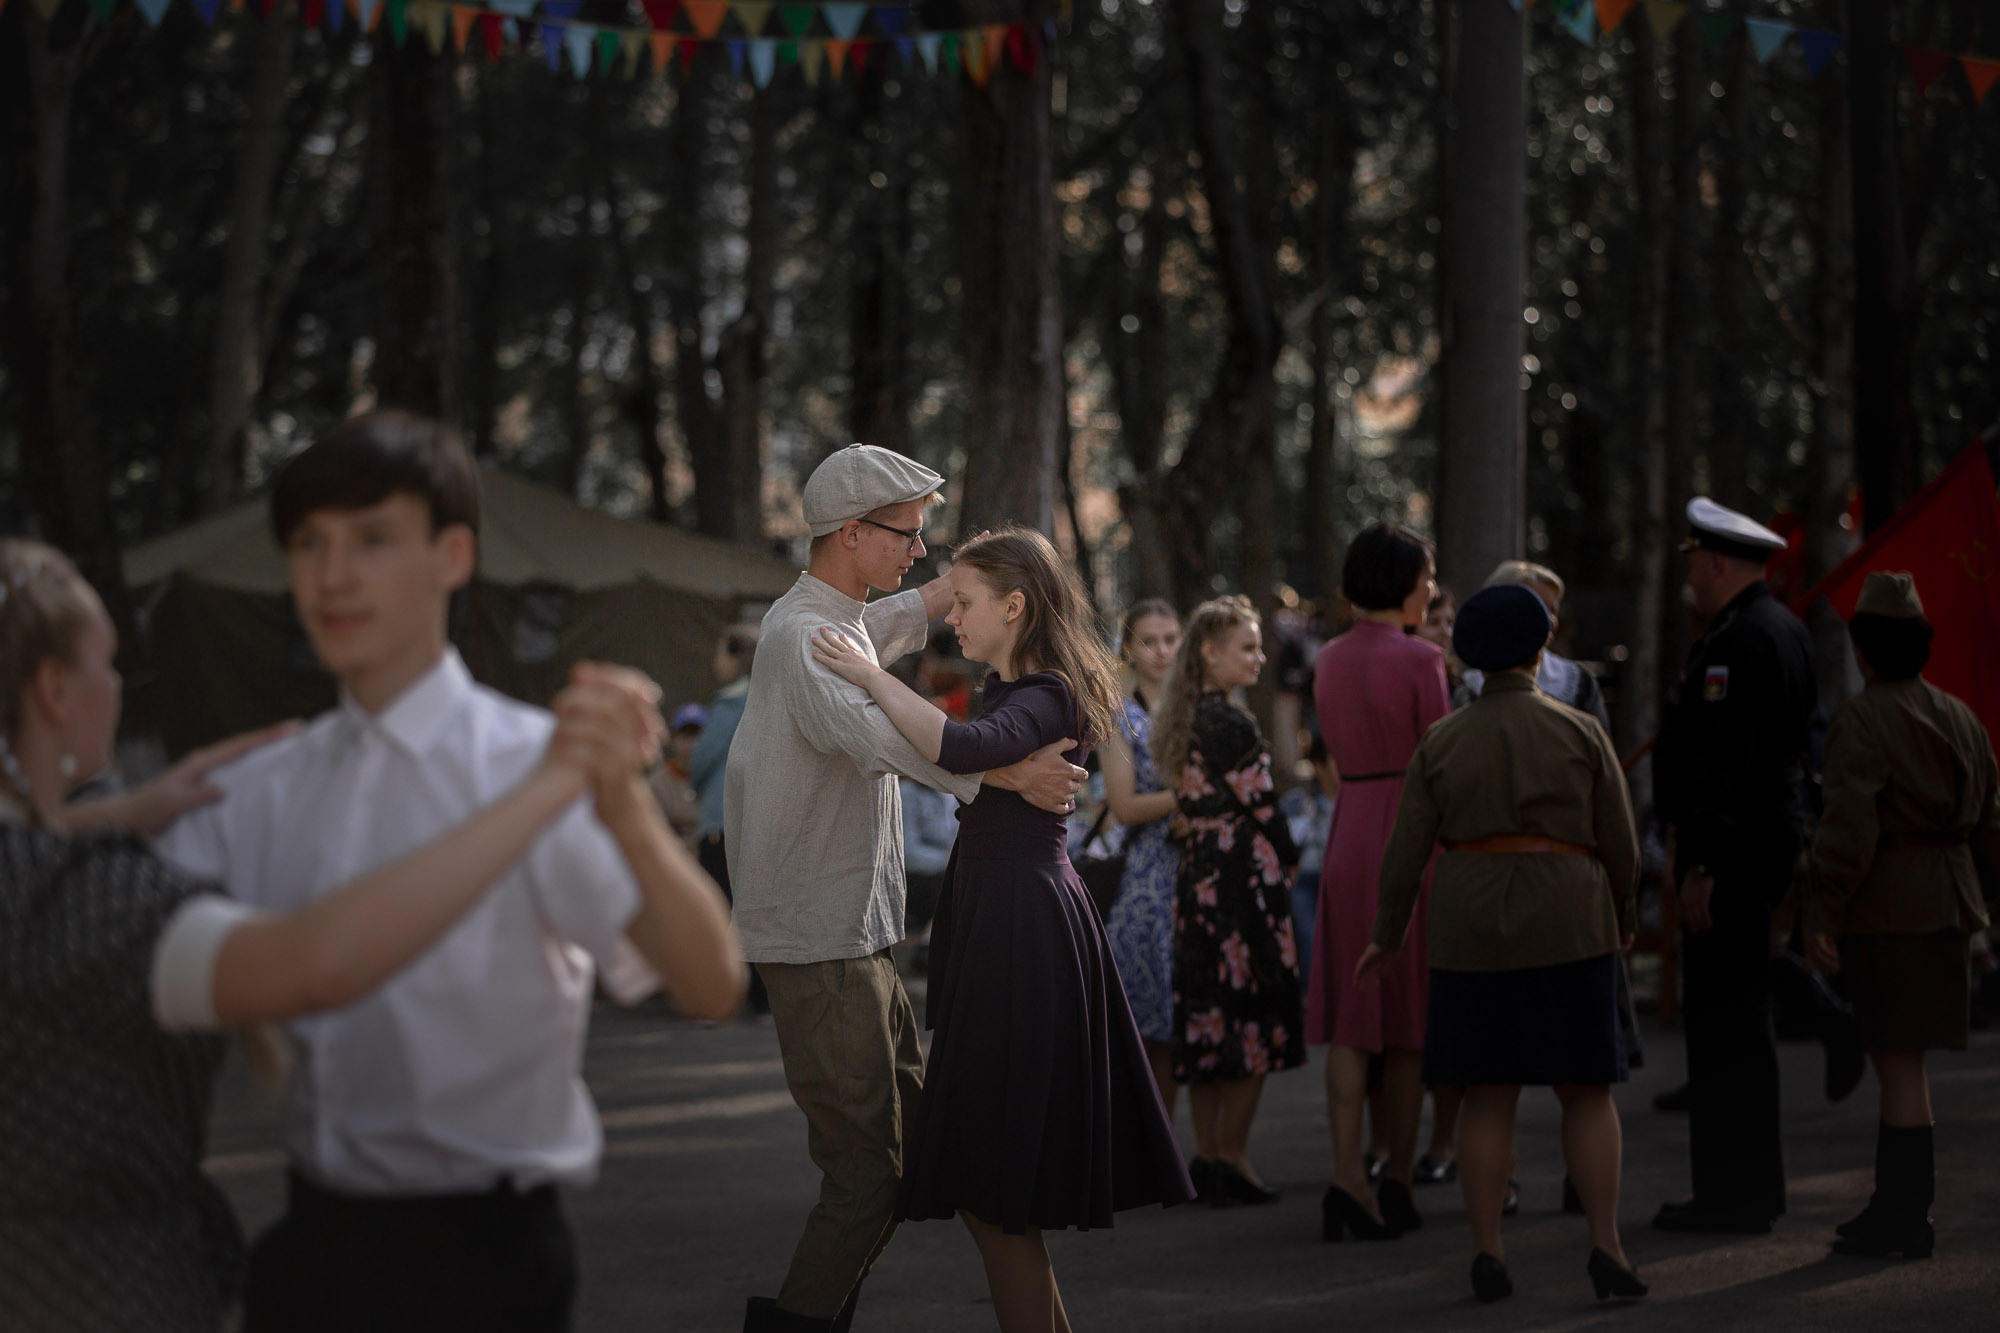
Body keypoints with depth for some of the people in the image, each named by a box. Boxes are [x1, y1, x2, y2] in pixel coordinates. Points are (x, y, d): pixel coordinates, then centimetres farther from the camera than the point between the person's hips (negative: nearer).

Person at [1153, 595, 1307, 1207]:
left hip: (1198, 875, 9)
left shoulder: (1182, 721, 11)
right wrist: (1289, 859, 4)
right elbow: (1260, 806, -14)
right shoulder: (1231, 722, -15)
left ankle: (1207, 1155, 14)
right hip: (1244, 880, -9)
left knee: (1208, 1017, 11)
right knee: (1254, 1019, -2)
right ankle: (1232, 1157, 0)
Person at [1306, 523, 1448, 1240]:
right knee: (1409, 1015, 5)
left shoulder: (1330, 660, 9)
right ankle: (1399, 1175, 11)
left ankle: (1348, 1175, -7)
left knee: (1351, 1015, 3)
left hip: (1349, 831, 5)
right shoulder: (1419, 658, -10)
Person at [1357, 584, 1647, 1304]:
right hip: (1566, 922, -2)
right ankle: (1606, 1245, -5)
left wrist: (1387, 936, 14)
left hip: (1472, 930, 2)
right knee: (1586, 1090, 4)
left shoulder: (1440, 743, 2)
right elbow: (1620, 842, 0)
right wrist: (1623, 918, 17)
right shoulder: (1580, 732, -2)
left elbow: (1406, 852, 1)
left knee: (1488, 1096, 6)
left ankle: (1487, 1253, 3)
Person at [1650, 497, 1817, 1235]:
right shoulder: (1783, 630, 17)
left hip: (1732, 852, -11)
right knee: (1739, 1016, 17)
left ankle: (1733, 1194, -5)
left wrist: (1703, 866, -23)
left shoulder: (1742, 641, -17)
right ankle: (1752, 1185, 23)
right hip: (1769, 839, 11)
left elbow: (1729, 762, -23)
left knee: (1723, 1019, -7)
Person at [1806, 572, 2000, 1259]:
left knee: (1899, 1060, -5)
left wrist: (1823, 913, -18)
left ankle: (1907, 1220, -2)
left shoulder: (1862, 721, -12)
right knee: (1900, 1057, 15)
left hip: (1887, 907, -8)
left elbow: (1849, 823, -19)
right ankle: (1894, 1204, 21)